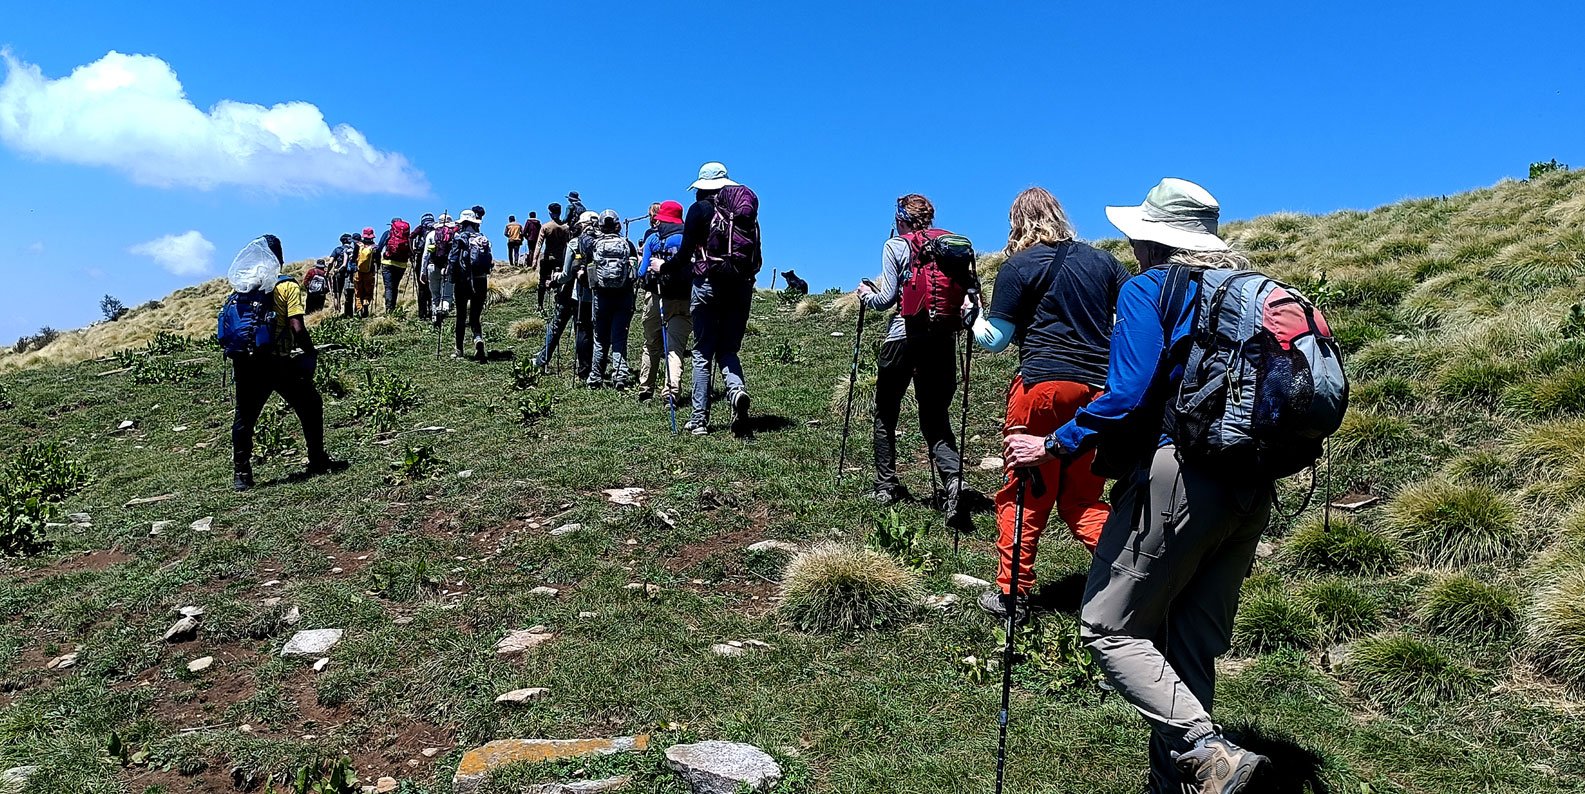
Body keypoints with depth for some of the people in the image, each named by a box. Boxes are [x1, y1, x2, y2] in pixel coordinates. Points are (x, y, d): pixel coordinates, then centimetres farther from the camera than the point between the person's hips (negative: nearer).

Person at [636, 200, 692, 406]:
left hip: (657, 298, 0)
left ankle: (645, 390, 21)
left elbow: (642, 273, 2)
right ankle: (671, 393, -15)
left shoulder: (653, 238, 2)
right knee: (675, 348, -1)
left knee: (652, 346, 15)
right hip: (684, 300, 0)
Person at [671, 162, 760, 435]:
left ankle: (700, 419, 3)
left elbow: (685, 253, 0)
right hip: (742, 285, 3)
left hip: (709, 284, -3)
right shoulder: (747, 210, 11)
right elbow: (756, 254, 8)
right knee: (728, 348, 13)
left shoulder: (699, 209, 0)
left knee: (703, 352, 4)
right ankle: (737, 389, -18)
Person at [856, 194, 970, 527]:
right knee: (936, 418, 7)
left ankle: (886, 486, 18)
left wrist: (866, 292, 14)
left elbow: (886, 299, -6)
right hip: (942, 340, 3)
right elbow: (968, 291, 4)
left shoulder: (896, 246, -1)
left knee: (886, 413, 14)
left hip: (903, 339, -3)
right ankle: (953, 478, -19)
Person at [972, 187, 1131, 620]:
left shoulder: (1018, 267, -1)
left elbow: (996, 340, -1)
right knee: (1082, 498, 15)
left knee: (1024, 493, 7)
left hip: (1043, 385, -4)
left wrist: (974, 318, 16)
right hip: (1100, 389, 5)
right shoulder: (1101, 260, 12)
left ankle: (1013, 594, 13)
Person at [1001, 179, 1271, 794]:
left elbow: (1128, 396, -16)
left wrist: (1052, 447, -8)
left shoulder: (1149, 289, -3)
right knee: (1193, 646, 13)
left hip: (1177, 479, -8)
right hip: (1252, 494, 8)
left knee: (1110, 630, 0)